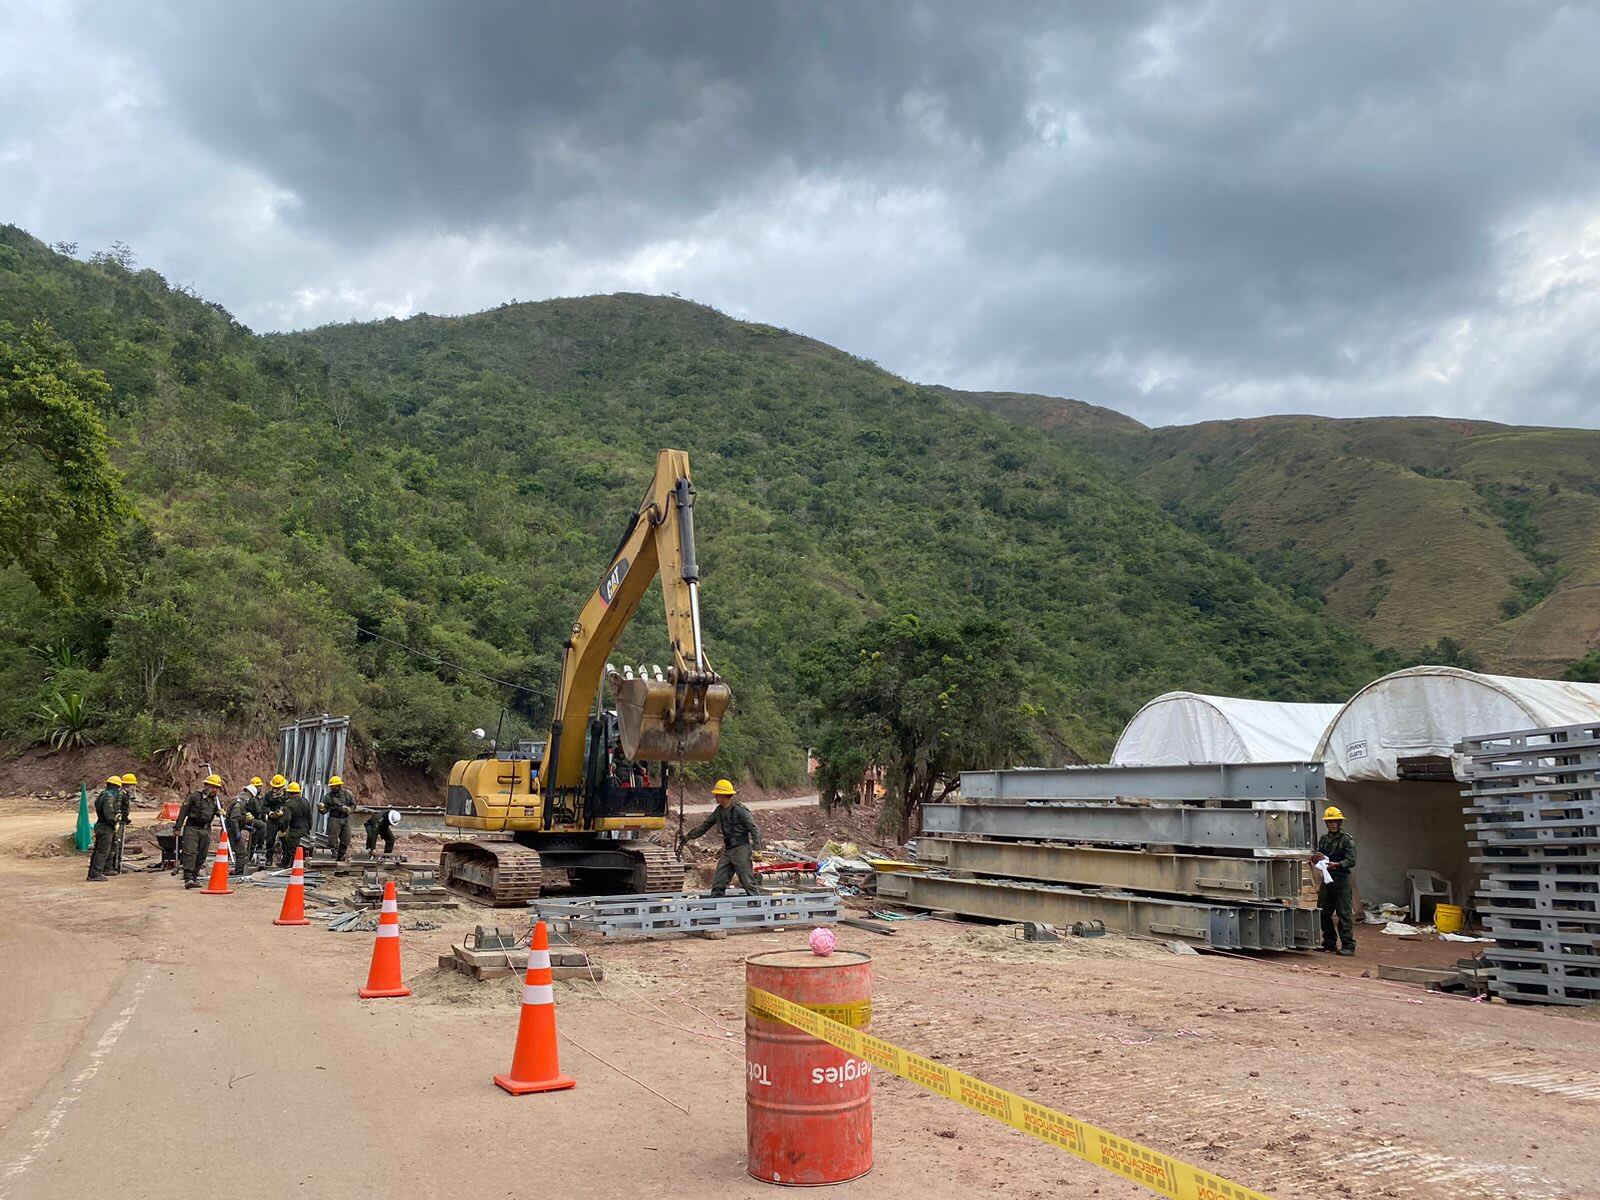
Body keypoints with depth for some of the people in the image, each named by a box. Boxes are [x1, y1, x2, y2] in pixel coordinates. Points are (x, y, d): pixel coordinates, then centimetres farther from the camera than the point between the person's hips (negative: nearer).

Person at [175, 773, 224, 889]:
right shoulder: (194, 796, -6)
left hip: (206, 830, 6)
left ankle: (194, 877, 16)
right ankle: (188, 878, -19)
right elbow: (183, 811, -5)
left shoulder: (216, 800, 12)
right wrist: (178, 827, -7)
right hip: (191, 828, -6)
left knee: (201, 855, 7)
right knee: (190, 853, -13)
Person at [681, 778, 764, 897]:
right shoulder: (718, 811, 11)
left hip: (741, 849, -8)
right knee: (718, 882, 7)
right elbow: (705, 825, 21)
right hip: (727, 850, 8)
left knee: (748, 881, -8)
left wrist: (757, 848, -23)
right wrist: (688, 836, 22)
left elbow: (753, 829, -15)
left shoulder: (740, 810, -13)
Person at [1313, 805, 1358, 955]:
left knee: (1344, 913, -5)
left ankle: (1348, 945, -1)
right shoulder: (1323, 839, 16)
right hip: (1326, 879, 6)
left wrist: (1337, 864, -27)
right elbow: (1318, 859, 19)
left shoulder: (1347, 839, -3)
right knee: (1323, 913, 9)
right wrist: (1316, 859, -4)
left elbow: (1351, 861, -12)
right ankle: (1329, 943, 21)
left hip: (1341, 881, -6)